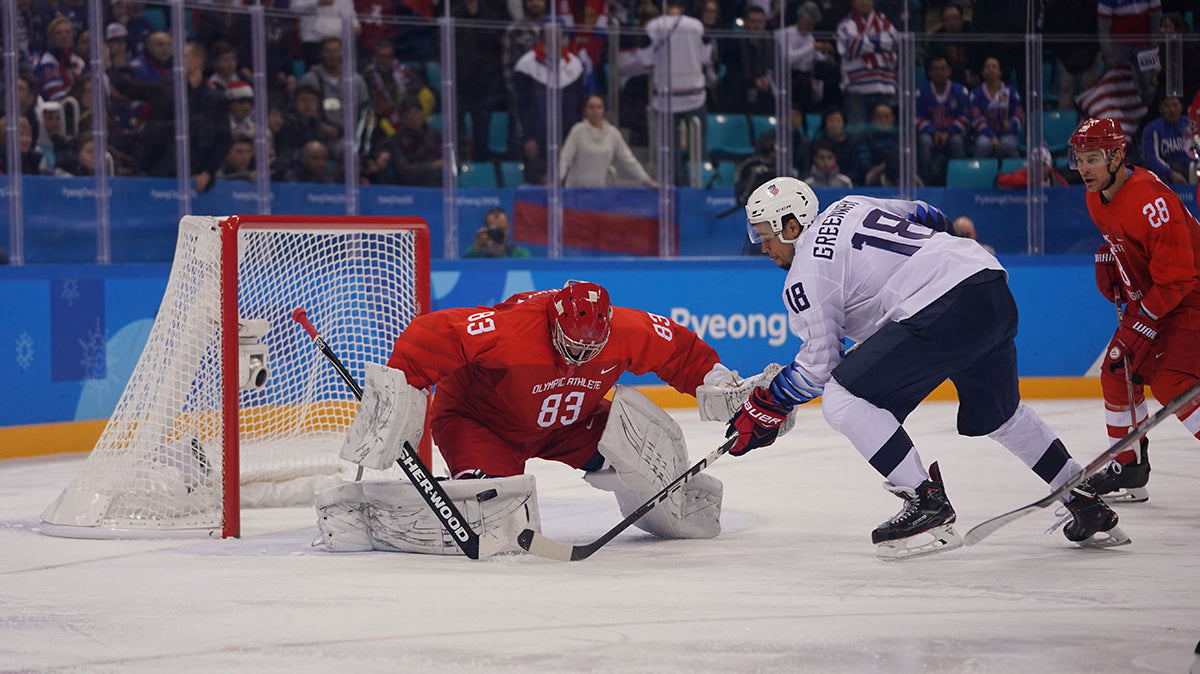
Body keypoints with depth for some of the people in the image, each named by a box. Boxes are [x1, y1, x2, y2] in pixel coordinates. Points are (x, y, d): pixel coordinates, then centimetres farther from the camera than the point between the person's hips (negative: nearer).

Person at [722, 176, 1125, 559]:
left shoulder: (805, 274, 0)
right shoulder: (850, 206, 22)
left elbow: (819, 363, 1)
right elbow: (919, 214, 35)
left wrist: (766, 407, 11)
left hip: (945, 313, -10)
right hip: (996, 294, 10)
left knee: (843, 398, -6)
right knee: (996, 415, 30)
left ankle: (927, 505, -9)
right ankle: (1087, 504, 35)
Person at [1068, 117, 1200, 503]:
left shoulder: (1150, 200, -29)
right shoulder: (1097, 199, 1)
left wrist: (1143, 325, -27)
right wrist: (1108, 257, 4)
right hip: (1147, 296, 10)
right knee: (1118, 374, 9)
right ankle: (1129, 472, 21)